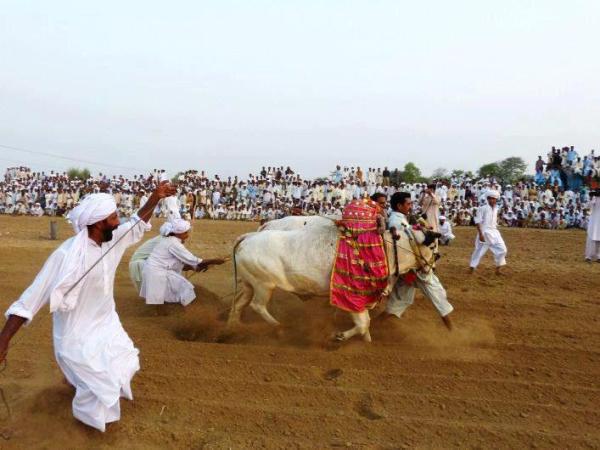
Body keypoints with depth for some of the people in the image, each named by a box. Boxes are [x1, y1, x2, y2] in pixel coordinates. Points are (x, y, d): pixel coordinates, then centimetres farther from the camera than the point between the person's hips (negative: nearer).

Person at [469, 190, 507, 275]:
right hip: (484, 232, -6)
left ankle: (498, 268, 14)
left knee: (502, 249, 1)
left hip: (494, 232, 6)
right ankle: (472, 268, 13)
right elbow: (478, 222, -12)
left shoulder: (496, 209, 11)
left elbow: (495, 222, 18)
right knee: (480, 250, 0)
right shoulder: (483, 208, -9)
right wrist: (480, 234, -18)